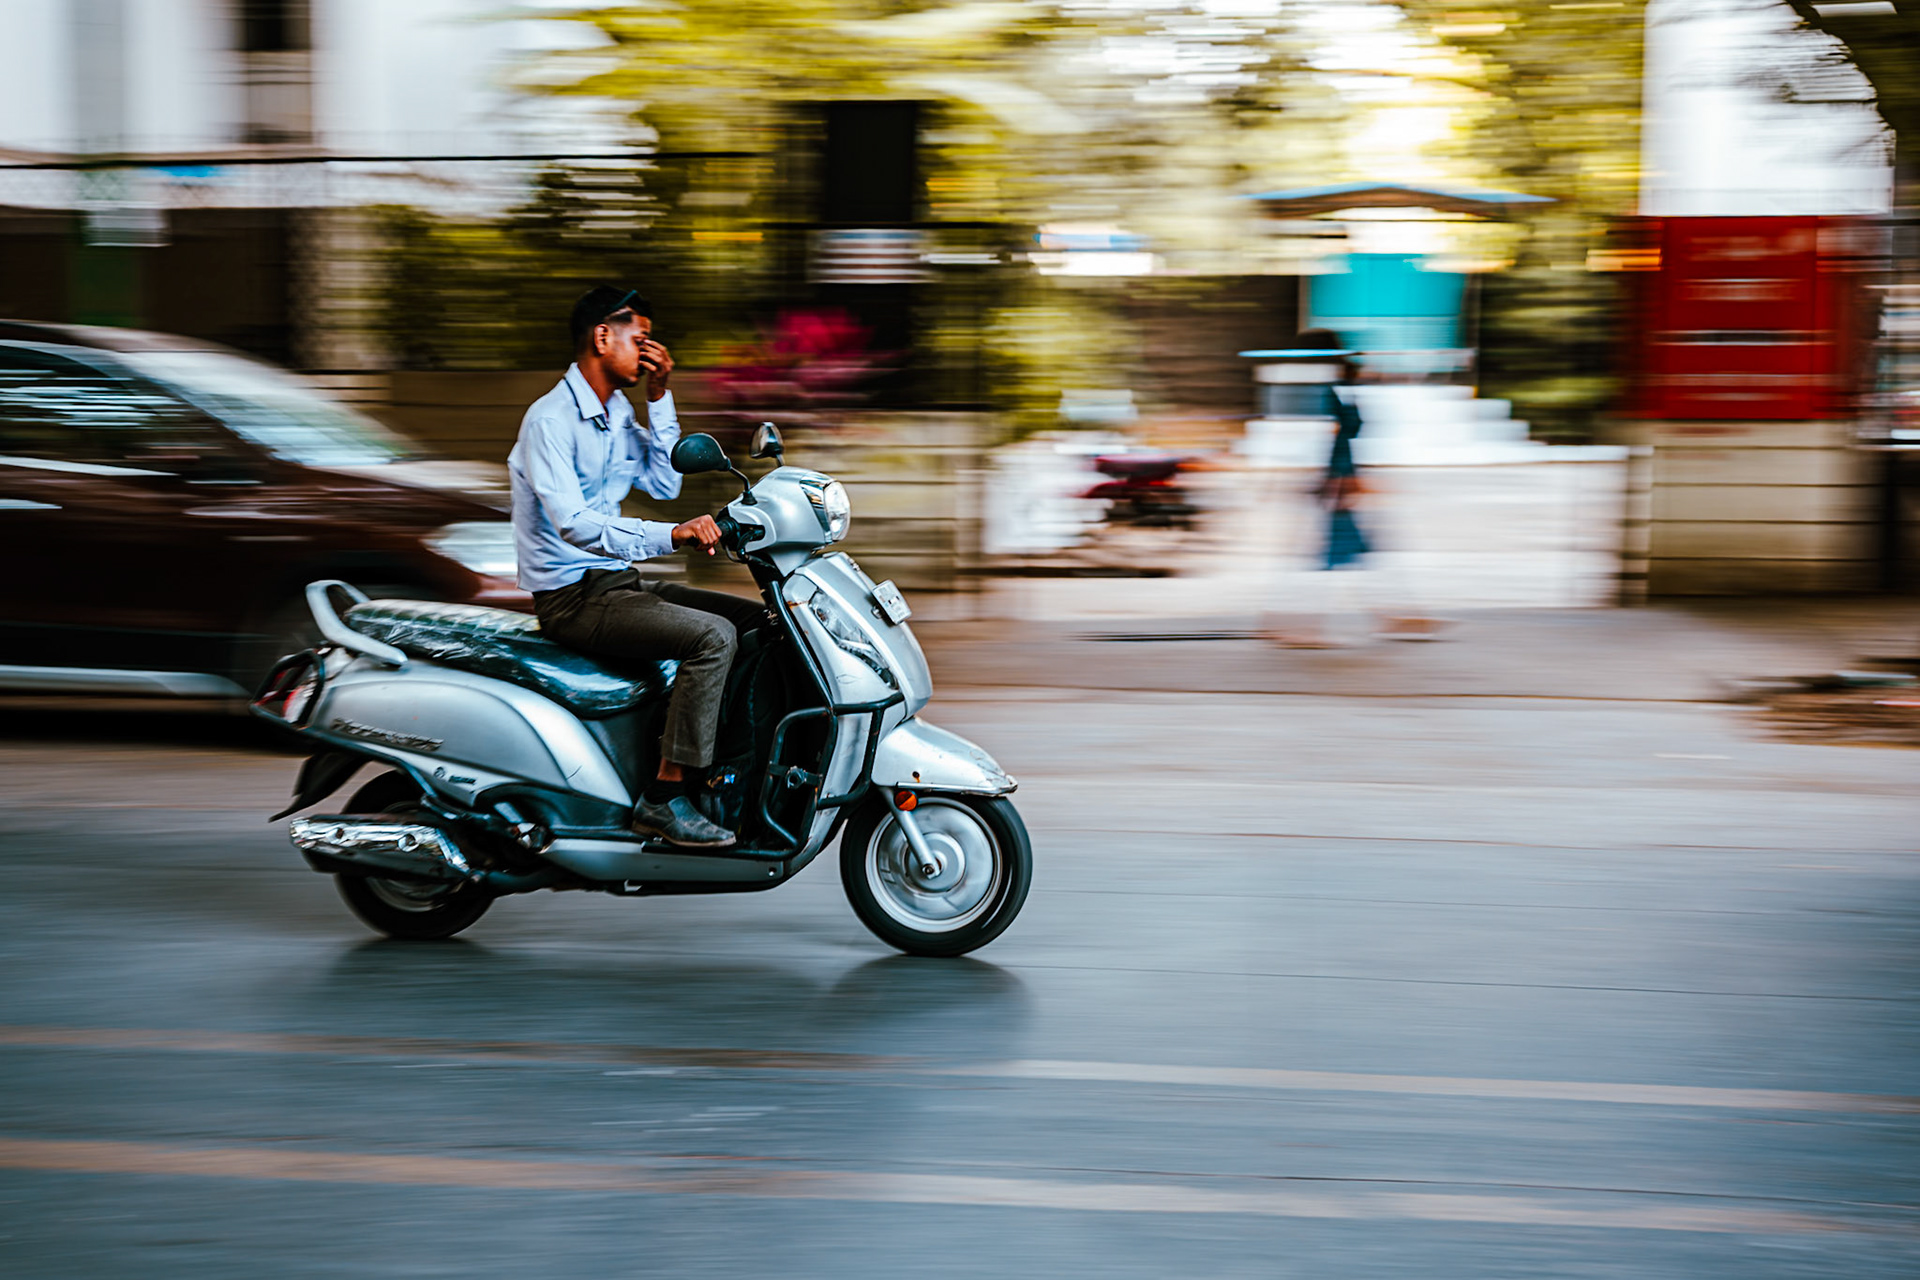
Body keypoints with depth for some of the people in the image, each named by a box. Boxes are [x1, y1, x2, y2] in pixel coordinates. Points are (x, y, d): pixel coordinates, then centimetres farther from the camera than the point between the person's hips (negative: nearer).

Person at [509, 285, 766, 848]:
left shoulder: (617, 411, 14)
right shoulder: (550, 419, -17)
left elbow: (665, 483, 13)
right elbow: (573, 523, -29)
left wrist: (660, 398, 3)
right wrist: (671, 535, -40)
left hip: (618, 582, 10)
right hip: (574, 596, -10)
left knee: (760, 621, 4)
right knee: (713, 637, -27)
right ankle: (665, 797, -25)